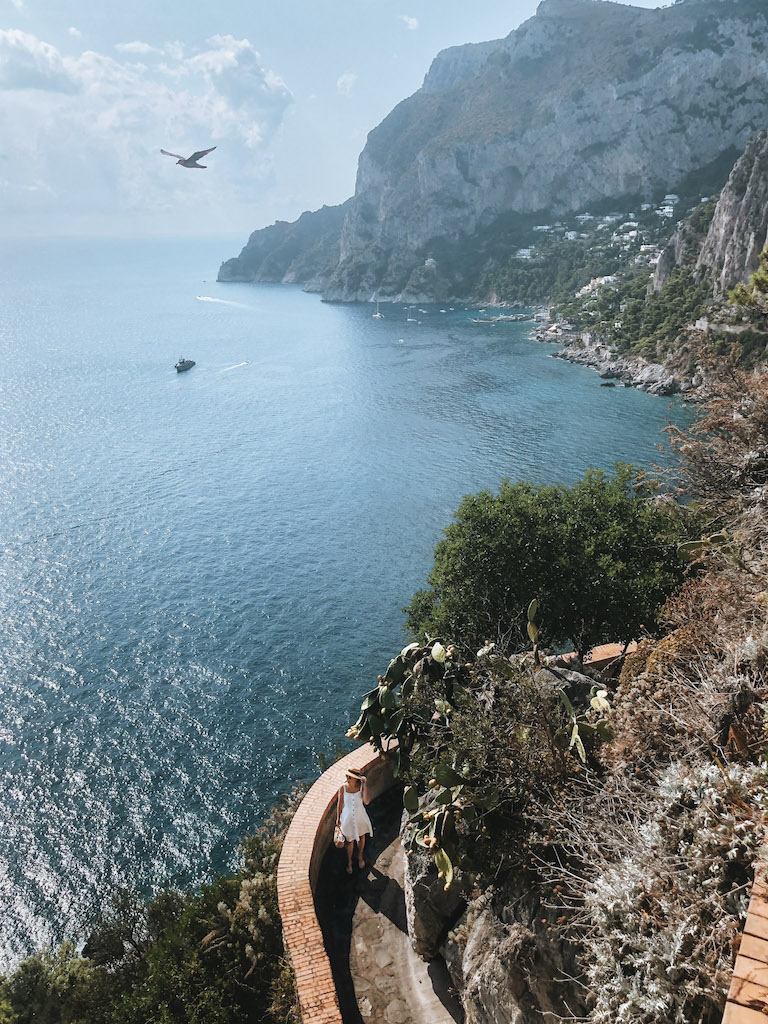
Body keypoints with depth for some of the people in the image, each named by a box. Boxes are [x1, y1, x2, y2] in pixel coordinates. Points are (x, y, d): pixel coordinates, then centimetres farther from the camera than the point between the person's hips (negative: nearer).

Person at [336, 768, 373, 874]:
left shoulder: (361, 786, -18)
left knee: (361, 837, 22)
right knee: (350, 841, 12)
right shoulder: (342, 788, -18)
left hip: (360, 816, 1)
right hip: (347, 817, -1)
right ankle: (349, 862, 39)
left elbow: (367, 801, -29)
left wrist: (365, 786, -34)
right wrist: (338, 818, 3)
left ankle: (360, 857, 51)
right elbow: (340, 803, -5)